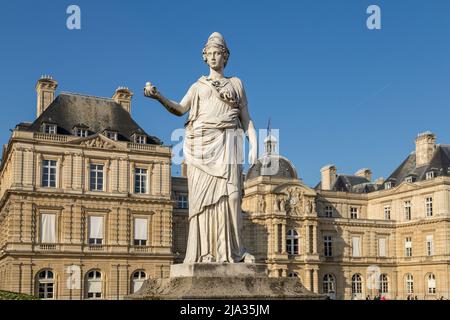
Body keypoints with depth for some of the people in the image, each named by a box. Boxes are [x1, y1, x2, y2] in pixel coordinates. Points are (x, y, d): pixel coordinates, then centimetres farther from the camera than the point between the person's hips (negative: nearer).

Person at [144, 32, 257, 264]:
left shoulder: (236, 83, 19)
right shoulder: (198, 86, 20)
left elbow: (246, 118, 13)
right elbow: (180, 109, 4)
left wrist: (253, 145, -1)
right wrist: (158, 97, -13)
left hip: (227, 143, -1)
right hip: (202, 144, 1)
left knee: (227, 194, -11)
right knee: (203, 196, -7)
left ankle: (230, 250, -8)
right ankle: (204, 252, -8)